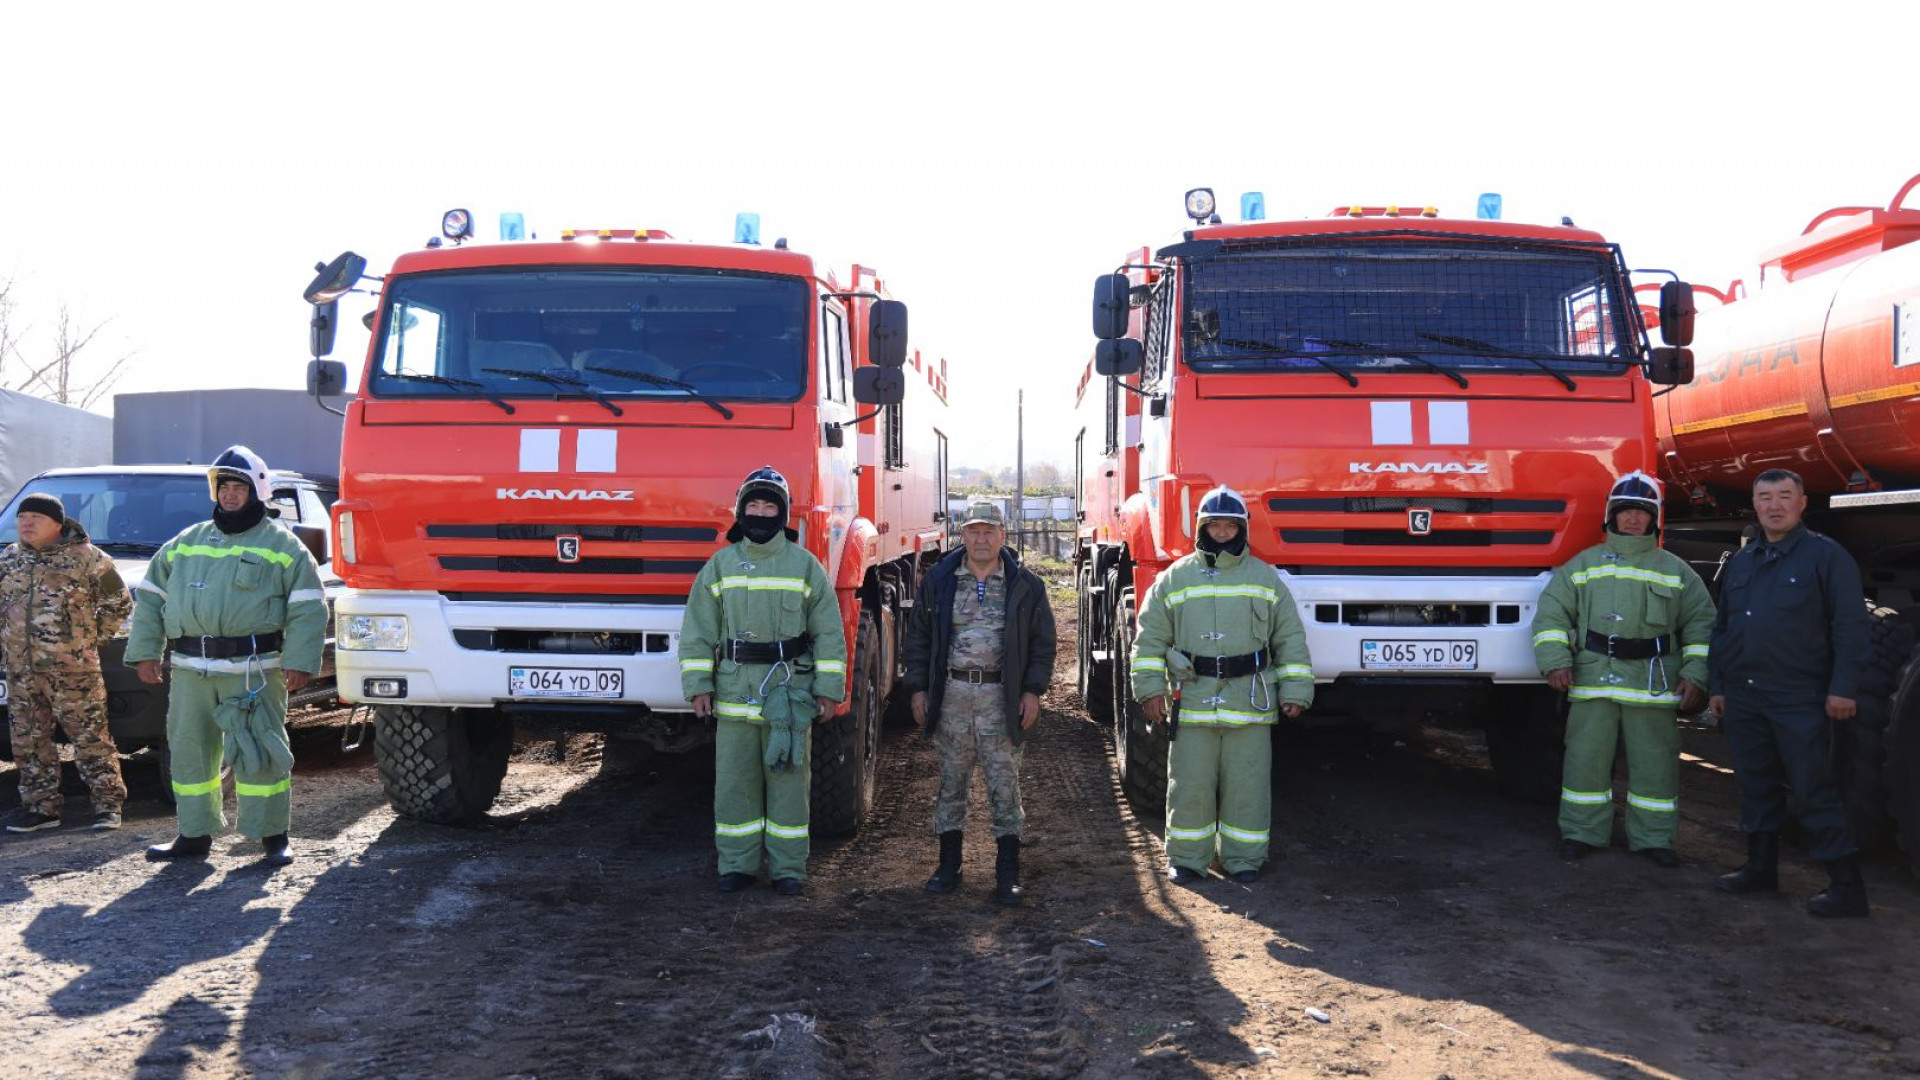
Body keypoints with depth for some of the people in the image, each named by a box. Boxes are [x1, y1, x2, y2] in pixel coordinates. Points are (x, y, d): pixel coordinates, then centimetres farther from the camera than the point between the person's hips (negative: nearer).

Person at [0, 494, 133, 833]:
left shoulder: (86, 558, -5)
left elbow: (119, 604, 2)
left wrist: (93, 637, -1)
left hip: (73, 668, -5)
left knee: (90, 738, -3)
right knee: (29, 741, 9)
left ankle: (108, 803, 5)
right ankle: (41, 807, 18)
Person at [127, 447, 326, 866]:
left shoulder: (282, 546, 2)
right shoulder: (185, 544, 16)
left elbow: (308, 609, -4)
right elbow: (150, 599, 19)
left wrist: (299, 661, -13)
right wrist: (144, 652, 10)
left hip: (253, 670, -5)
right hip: (190, 670, 5)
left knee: (259, 753, -4)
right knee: (190, 751, 11)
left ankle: (273, 837, 6)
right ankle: (194, 835, 23)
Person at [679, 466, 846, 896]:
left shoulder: (805, 566, 4)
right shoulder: (720, 565, 8)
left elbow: (829, 633, 4)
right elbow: (698, 631, 8)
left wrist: (829, 689, -2)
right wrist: (698, 685, 0)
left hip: (790, 694, -1)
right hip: (734, 695, 2)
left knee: (788, 782, 3)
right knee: (734, 783, 5)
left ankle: (788, 868, 11)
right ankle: (737, 864, 16)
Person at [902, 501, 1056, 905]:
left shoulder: (1025, 584, 2)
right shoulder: (939, 580, 5)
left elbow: (1042, 641, 6)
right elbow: (918, 636, 10)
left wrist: (1033, 691, -2)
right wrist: (918, 688, 4)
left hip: (1001, 697, -2)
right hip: (951, 694, 2)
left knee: (1004, 785, 0)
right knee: (951, 783, 9)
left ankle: (1008, 873, 6)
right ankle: (948, 865, 19)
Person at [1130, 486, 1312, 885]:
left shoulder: (1265, 578, 8)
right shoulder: (1174, 579, 7)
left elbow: (1291, 639, 8)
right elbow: (1150, 639, 8)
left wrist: (1295, 691, 2)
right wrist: (1149, 689, -1)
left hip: (1250, 702, 0)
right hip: (1192, 701, 0)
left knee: (1247, 786, 4)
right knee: (1190, 786, 3)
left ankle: (1243, 858, 16)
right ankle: (1187, 858, 15)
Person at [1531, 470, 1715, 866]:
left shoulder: (1676, 571, 10)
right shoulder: (1584, 565, 9)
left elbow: (1701, 623, 10)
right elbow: (1552, 611, 5)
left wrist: (1695, 674, 0)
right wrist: (1555, 660, -7)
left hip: (1654, 686, 0)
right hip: (1592, 681, 0)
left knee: (1655, 763, 5)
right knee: (1586, 759, 3)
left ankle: (1653, 837, 16)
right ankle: (1581, 831, 13)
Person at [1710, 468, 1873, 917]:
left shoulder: (1826, 556, -4)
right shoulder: (1740, 562, 15)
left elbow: (1850, 626, -9)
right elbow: (1722, 627, 20)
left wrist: (1843, 687, -15)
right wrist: (1718, 686, 17)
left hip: (1799, 699, -6)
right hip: (1743, 696, 6)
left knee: (1814, 790, -6)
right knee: (1756, 785, 13)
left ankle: (1847, 885, -2)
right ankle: (1761, 867, 24)